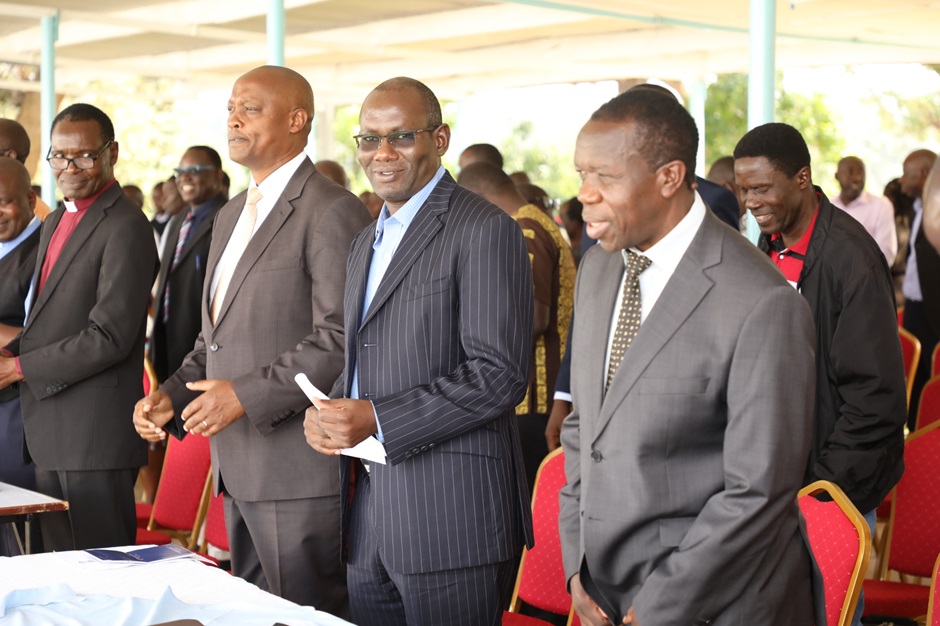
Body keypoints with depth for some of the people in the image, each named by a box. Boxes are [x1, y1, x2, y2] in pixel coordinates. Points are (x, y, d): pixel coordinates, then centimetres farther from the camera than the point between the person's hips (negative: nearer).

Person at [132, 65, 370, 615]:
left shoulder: (333, 213, -12)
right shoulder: (232, 215, 18)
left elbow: (340, 341, -19)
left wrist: (248, 394, -21)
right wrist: (172, 395, 8)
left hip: (300, 469, -9)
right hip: (238, 467, 9)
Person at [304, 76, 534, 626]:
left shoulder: (485, 230, -10)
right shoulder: (368, 242, 19)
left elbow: (499, 374, -18)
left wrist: (377, 419, -19)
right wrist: (328, 413, 3)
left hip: (451, 517, -8)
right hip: (369, 518, 8)